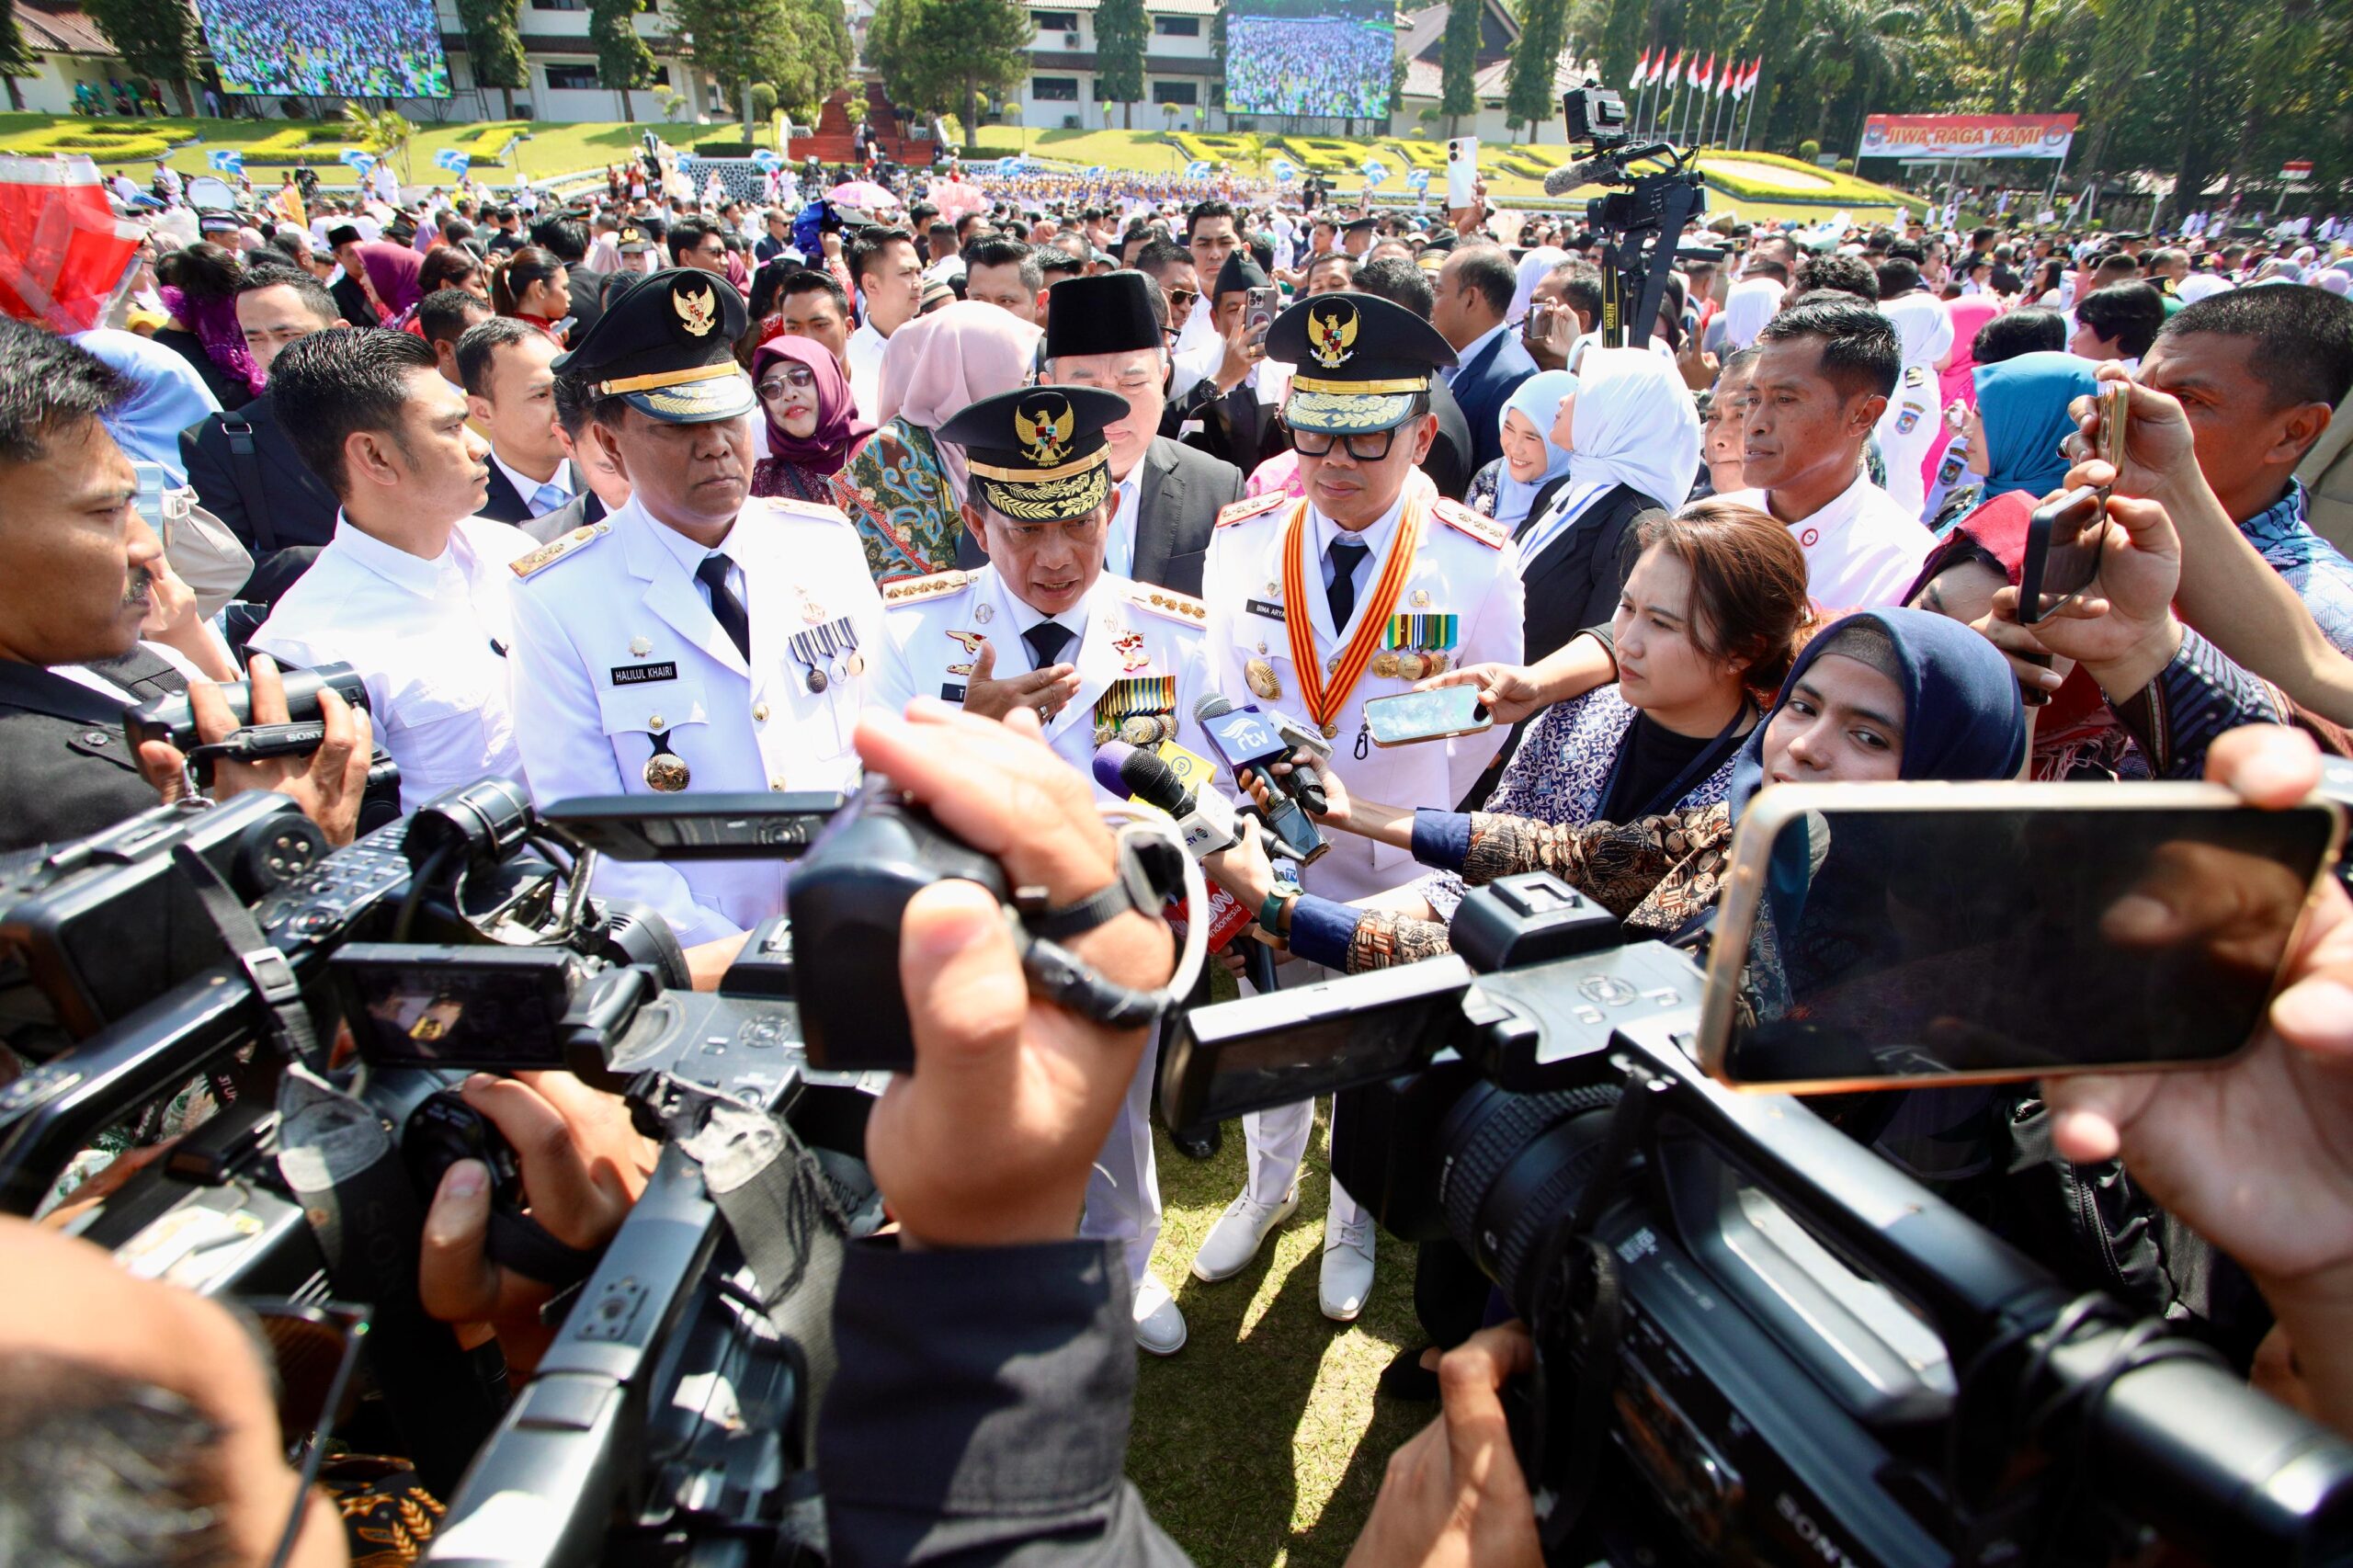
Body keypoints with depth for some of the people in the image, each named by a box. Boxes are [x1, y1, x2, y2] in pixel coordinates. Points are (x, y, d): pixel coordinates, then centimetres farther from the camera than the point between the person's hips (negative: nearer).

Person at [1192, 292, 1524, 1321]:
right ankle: (1269, 1187, 52)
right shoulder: (1242, 540, -9)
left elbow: (1484, 723, -3)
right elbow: (1223, 699, 0)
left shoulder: (1478, 563, -15)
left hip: (1403, 877, -1)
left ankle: (1353, 1220, 48)